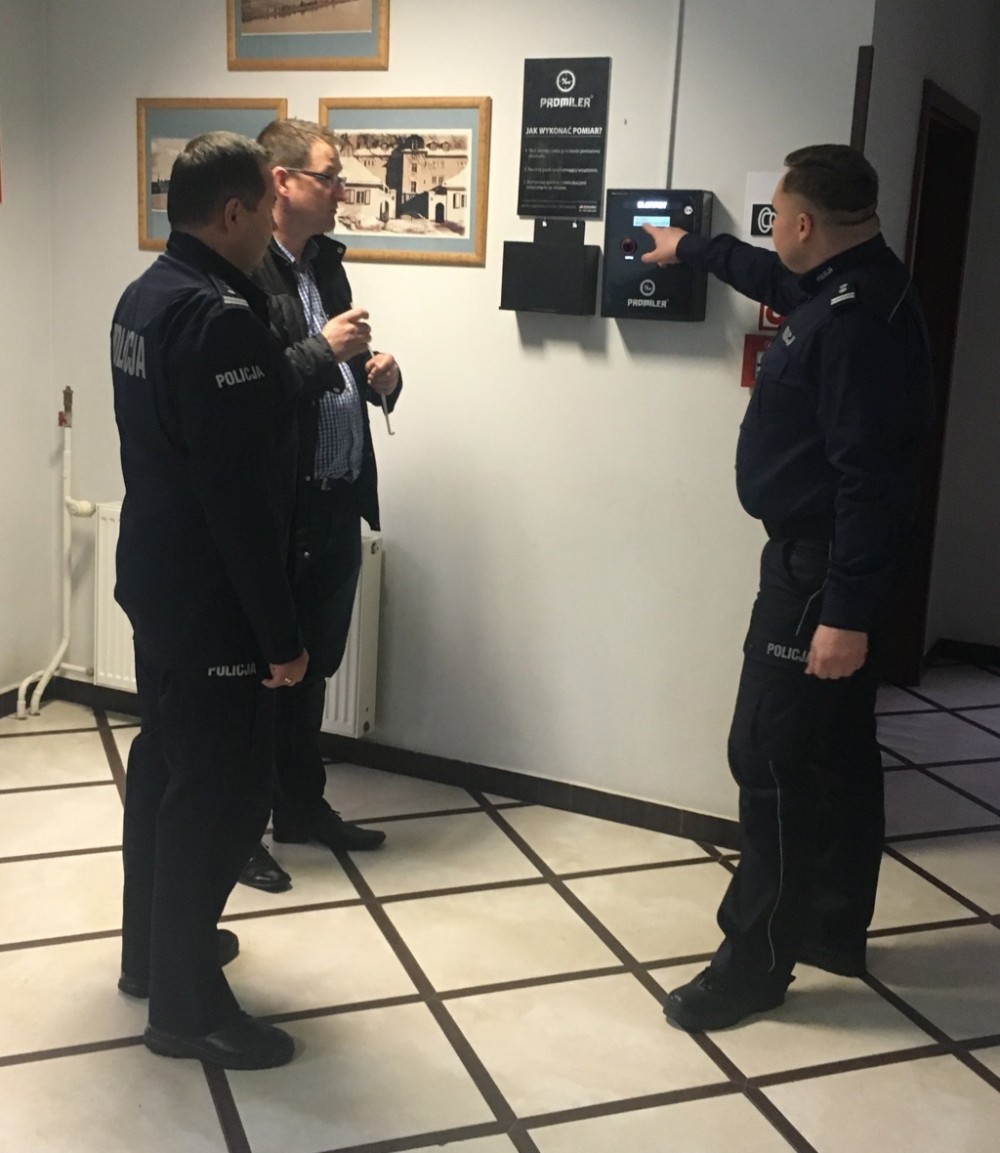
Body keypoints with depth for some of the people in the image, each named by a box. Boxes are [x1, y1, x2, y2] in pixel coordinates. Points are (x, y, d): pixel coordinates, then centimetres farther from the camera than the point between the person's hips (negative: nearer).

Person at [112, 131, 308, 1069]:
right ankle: (186, 1007, 15)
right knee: (220, 795, 1)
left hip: (156, 581, 10)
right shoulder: (220, 315, -23)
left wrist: (307, 357, 18)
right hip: (210, 602, -10)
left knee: (164, 765, 21)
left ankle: (151, 948, 37)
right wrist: (280, 631, -20)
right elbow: (241, 492, -26)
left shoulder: (144, 297, 8)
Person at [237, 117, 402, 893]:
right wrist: (323, 350, -23)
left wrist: (377, 374, -1)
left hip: (338, 504, 8)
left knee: (313, 669, 19)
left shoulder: (327, 261, 12)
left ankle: (302, 807, 36)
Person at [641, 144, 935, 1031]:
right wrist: (693, 249, 46)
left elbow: (871, 476, -27)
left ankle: (757, 959, 7)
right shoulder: (843, 288, 10)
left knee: (773, 757, -5)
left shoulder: (859, 319, -22)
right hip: (824, 559, 11)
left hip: (821, 566, -11)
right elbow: (775, 278, 33)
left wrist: (846, 608, -27)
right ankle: (834, 929, 30)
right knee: (835, 754, 17)